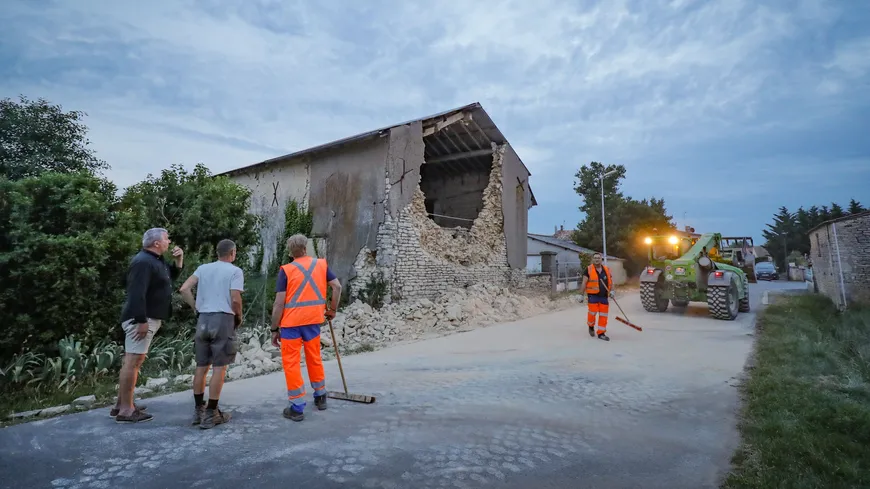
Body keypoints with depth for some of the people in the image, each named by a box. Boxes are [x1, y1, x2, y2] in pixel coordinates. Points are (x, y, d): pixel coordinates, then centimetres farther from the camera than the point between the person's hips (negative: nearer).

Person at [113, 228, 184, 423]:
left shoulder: (156, 260, 16)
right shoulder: (143, 261, -16)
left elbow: (171, 276, 28)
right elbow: (137, 294, -24)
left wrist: (178, 260, 11)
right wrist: (142, 320, -27)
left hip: (149, 318, 11)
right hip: (142, 319, -11)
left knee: (132, 361, 15)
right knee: (133, 361, -6)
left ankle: (121, 405, 24)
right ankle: (126, 410, -1)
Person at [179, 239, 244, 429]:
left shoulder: (203, 268, 11)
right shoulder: (235, 271, -4)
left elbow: (184, 289, 2)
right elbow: (235, 299, -13)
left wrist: (196, 309, 10)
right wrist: (239, 317, 3)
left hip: (203, 319, 6)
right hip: (223, 319, -5)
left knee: (201, 366, 13)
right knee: (219, 367, 1)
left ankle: (198, 410, 22)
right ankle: (211, 414, 6)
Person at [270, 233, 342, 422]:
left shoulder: (286, 270, -6)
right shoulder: (321, 264, 3)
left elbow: (279, 303, -9)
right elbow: (337, 287, 2)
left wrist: (274, 329, -2)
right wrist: (332, 309, 14)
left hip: (291, 322, -4)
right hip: (313, 319, 4)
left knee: (291, 362, 7)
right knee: (314, 358, 20)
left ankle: (297, 408, 11)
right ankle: (320, 397, 34)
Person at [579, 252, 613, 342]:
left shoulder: (606, 270, 10)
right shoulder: (588, 269, -3)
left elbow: (611, 281, 16)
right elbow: (584, 283, -4)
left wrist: (611, 291, 0)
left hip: (604, 296, 4)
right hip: (593, 295, -4)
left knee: (603, 315, 4)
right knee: (593, 311, -10)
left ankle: (601, 333, 14)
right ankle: (591, 326, 21)